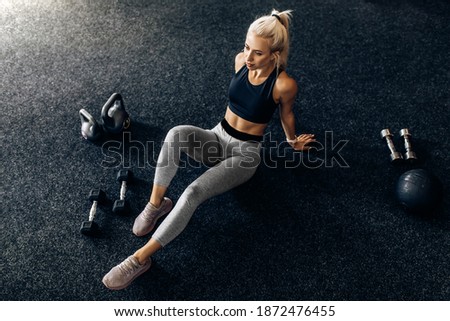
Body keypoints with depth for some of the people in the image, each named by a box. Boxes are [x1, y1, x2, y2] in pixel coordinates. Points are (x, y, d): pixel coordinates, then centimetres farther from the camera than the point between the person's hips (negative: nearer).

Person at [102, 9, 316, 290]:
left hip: (245, 153, -5)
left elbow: (286, 113, 2)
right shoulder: (241, 61, -6)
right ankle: (156, 204, -21)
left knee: (193, 193, -29)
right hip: (218, 138, 5)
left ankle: (141, 258, -21)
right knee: (177, 134, -31)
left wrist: (293, 141, 19)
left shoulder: (284, 84, -21)